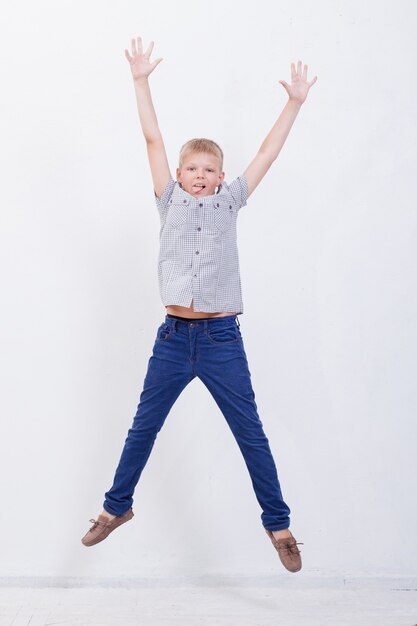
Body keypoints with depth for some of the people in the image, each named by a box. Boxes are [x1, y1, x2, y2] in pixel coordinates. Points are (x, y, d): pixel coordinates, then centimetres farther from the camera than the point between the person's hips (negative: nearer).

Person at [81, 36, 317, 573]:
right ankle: (117, 507, 31)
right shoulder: (170, 200, 7)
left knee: (251, 433, 5)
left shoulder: (230, 201, 7)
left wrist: (295, 102, 6)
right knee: (142, 428, 13)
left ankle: (277, 523, 17)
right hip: (174, 336, 1)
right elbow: (152, 139, 3)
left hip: (222, 338, -1)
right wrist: (140, 81, 1)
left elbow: (267, 152, 7)